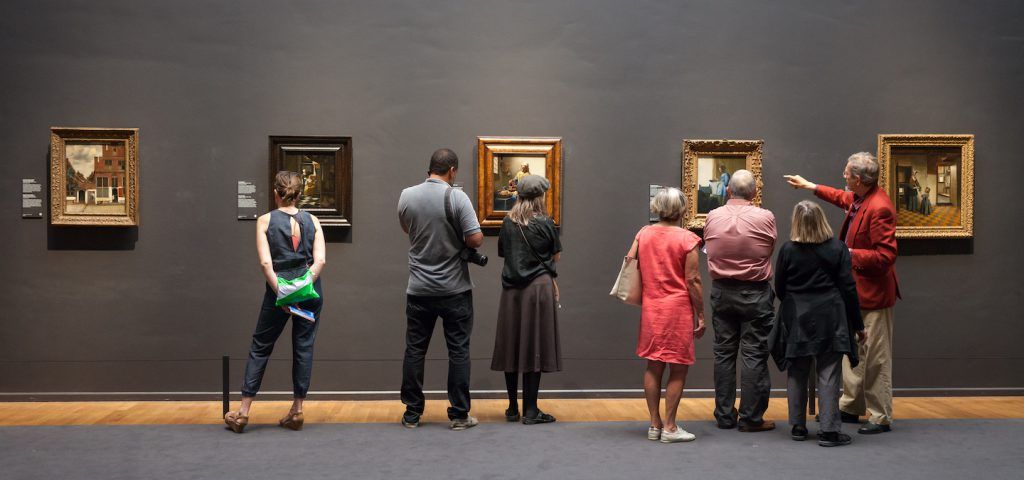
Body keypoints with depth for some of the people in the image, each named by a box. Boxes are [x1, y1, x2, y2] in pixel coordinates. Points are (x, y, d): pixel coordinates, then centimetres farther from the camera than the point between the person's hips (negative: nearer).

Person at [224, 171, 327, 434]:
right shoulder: (312, 221, 4)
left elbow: (265, 262, -12)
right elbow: (320, 260, -7)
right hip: (310, 291, 2)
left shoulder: (265, 221, -1)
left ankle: (243, 411, 12)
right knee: (304, 348, 8)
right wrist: (305, 283, -10)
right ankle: (297, 411, 11)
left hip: (279, 290, -2)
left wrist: (280, 291, -12)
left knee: (260, 347, 9)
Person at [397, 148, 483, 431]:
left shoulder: (407, 196, 0)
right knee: (458, 351, 5)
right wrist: (459, 239, 4)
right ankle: (459, 415, 9)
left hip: (419, 289, 3)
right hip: (455, 290, -3)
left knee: (415, 350, 10)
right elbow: (476, 240, -16)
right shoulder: (457, 197, -13)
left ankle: (412, 414, 16)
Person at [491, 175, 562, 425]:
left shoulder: (507, 222, 5)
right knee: (534, 348, 0)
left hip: (511, 289, 4)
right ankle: (530, 410, 1)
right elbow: (556, 255, 4)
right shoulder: (545, 223, -6)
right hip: (539, 287, -4)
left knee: (511, 347, 9)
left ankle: (513, 408, 16)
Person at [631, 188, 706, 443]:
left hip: (651, 307, 5)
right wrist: (701, 314, -3)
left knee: (653, 367, 12)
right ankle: (669, 427, 7)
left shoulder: (643, 234, 3)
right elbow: (693, 280, -10)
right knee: (678, 369, 5)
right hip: (678, 309, -5)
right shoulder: (686, 238, -9)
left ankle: (654, 424, 17)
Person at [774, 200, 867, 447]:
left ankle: (798, 427, 17)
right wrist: (857, 324, 4)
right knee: (828, 374, 1)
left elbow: (779, 288, 2)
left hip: (796, 320, 1)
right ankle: (828, 430, -1)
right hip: (829, 320, -1)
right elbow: (848, 288, -4)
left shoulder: (787, 250, -5)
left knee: (797, 374, 11)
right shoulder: (837, 248, -5)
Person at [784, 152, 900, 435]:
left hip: (873, 293, -10)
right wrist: (808, 185, 37)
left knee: (875, 358, -1)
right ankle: (851, 407, 30)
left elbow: (885, 256, -25)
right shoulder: (857, 198, 5)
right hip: (855, 290, 10)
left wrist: (850, 254, -22)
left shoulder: (879, 208, -24)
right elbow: (841, 198, 31)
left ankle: (881, 418, 9)